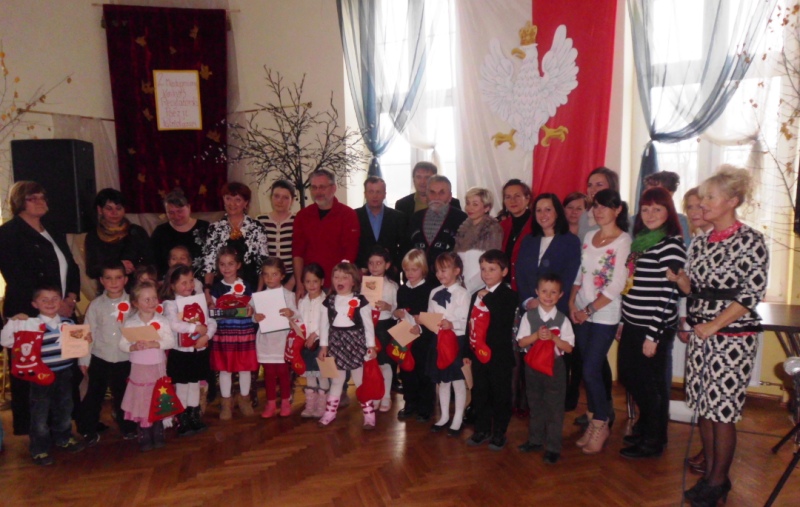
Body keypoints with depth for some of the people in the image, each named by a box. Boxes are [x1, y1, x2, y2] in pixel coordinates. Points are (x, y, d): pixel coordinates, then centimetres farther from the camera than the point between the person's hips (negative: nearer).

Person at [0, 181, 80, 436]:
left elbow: (71, 267, 16)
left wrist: (71, 297, -2)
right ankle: (30, 430, 14)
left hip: (61, 314, 6)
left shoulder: (54, 234, 18)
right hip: (28, 315, -6)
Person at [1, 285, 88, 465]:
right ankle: (39, 449, 22)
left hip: (65, 374, 4)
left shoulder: (68, 323, 3)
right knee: (40, 413, 7)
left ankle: (63, 439, 39)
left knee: (64, 409, 19)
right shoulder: (30, 324, -11)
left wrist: (86, 339, -5)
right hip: (41, 376, -4)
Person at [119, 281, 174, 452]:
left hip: (158, 367, 0)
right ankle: (145, 438, 21)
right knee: (142, 402, 7)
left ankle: (158, 435, 28)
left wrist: (154, 344, -24)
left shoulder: (162, 320, -8)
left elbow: (171, 342, -10)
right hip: (139, 368, 0)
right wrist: (134, 347, -25)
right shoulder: (130, 323, -7)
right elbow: (122, 345, -6)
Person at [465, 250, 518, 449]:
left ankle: (499, 433, 20)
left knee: (500, 395, 6)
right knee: (479, 394, 14)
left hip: (499, 356, -5)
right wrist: (468, 352, 12)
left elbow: (505, 319, -25)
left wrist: (488, 298, -22)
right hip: (478, 354, 6)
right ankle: (482, 429, 29)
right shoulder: (476, 295, 12)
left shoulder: (509, 295, -7)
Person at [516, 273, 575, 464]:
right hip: (532, 365, 2)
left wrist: (553, 337, -22)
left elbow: (569, 347, -8)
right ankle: (535, 439, 34)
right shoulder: (529, 316, -4)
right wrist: (537, 335, -21)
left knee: (555, 408, 4)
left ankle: (553, 448, 16)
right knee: (535, 405, 17)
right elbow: (521, 342, -5)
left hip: (555, 366, -2)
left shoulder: (562, 319, -7)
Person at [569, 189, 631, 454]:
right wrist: (572, 303, 1)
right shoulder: (589, 236, 10)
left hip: (605, 316, -6)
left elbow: (617, 286, -14)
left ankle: (601, 424, 15)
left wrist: (590, 310, -11)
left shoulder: (623, 241, -10)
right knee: (588, 369, 10)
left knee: (591, 370, -5)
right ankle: (596, 419, 24)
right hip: (581, 313, 6)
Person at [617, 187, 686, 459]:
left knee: (651, 384, 6)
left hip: (653, 328, -8)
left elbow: (668, 294, -17)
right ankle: (645, 426, 40)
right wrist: (623, 322, 14)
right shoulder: (640, 241, 11)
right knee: (628, 376, 18)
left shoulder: (671, 245, -13)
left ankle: (653, 441, 25)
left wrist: (653, 335, -18)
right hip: (632, 325, 8)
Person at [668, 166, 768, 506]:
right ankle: (710, 473, 24)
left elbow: (752, 294, -13)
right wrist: (679, 278, -7)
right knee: (703, 406, 10)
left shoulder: (751, 241, -9)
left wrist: (713, 326, -15)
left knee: (723, 409, 0)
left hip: (733, 337, -6)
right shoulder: (700, 242, 10)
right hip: (701, 334, 6)